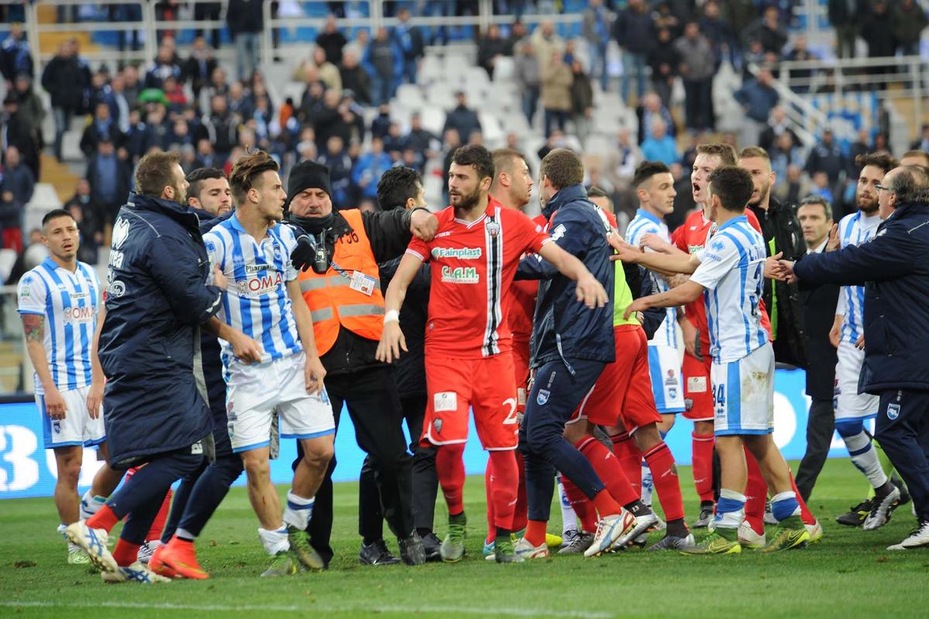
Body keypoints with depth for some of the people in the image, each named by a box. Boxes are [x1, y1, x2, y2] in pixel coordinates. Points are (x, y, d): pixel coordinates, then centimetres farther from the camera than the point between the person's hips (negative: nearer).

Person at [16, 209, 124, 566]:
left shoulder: (89, 276, 13)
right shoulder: (35, 281, -5)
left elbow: (96, 332, 13)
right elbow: (33, 339, -9)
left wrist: (99, 382, 2)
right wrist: (50, 389, -16)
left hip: (95, 383, 6)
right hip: (60, 386, -6)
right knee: (69, 466, -6)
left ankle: (86, 514, 23)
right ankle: (76, 545, 2)